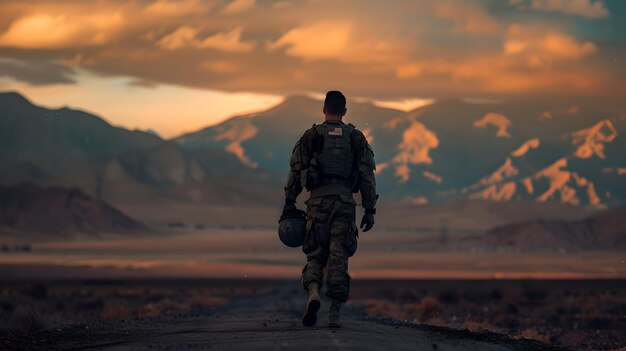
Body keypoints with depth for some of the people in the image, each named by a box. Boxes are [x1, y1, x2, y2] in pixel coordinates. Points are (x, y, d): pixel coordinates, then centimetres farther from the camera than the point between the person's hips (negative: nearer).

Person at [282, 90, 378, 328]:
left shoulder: (311, 136, 6)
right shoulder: (356, 138, 9)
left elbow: (296, 171, 1)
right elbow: (367, 176, 5)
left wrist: (289, 203, 5)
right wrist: (369, 210, 8)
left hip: (318, 201, -1)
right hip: (345, 201, 1)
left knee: (315, 254, 7)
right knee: (339, 257, 3)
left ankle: (313, 293, -21)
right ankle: (335, 313, -2)